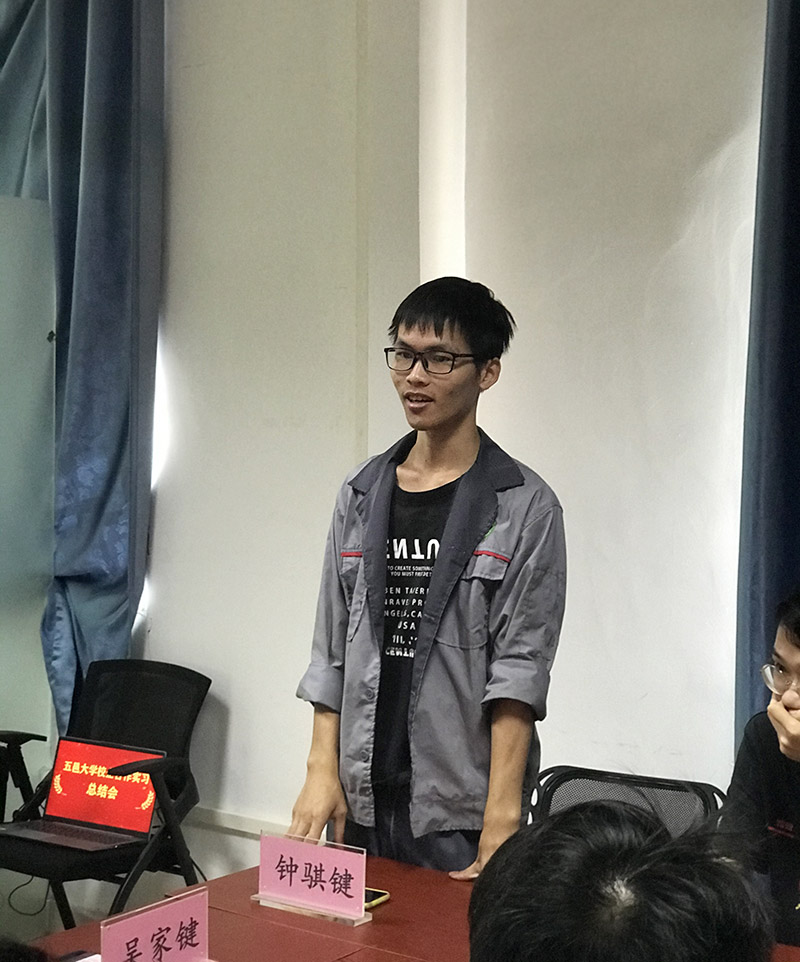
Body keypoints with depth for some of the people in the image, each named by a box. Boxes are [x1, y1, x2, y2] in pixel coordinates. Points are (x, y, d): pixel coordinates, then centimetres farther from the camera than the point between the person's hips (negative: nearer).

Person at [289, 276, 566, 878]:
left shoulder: (526, 508, -5)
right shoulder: (361, 495, 9)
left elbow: (520, 671, -10)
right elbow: (331, 651, 11)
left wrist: (502, 821, -15)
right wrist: (323, 771, 3)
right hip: (362, 805, 4)